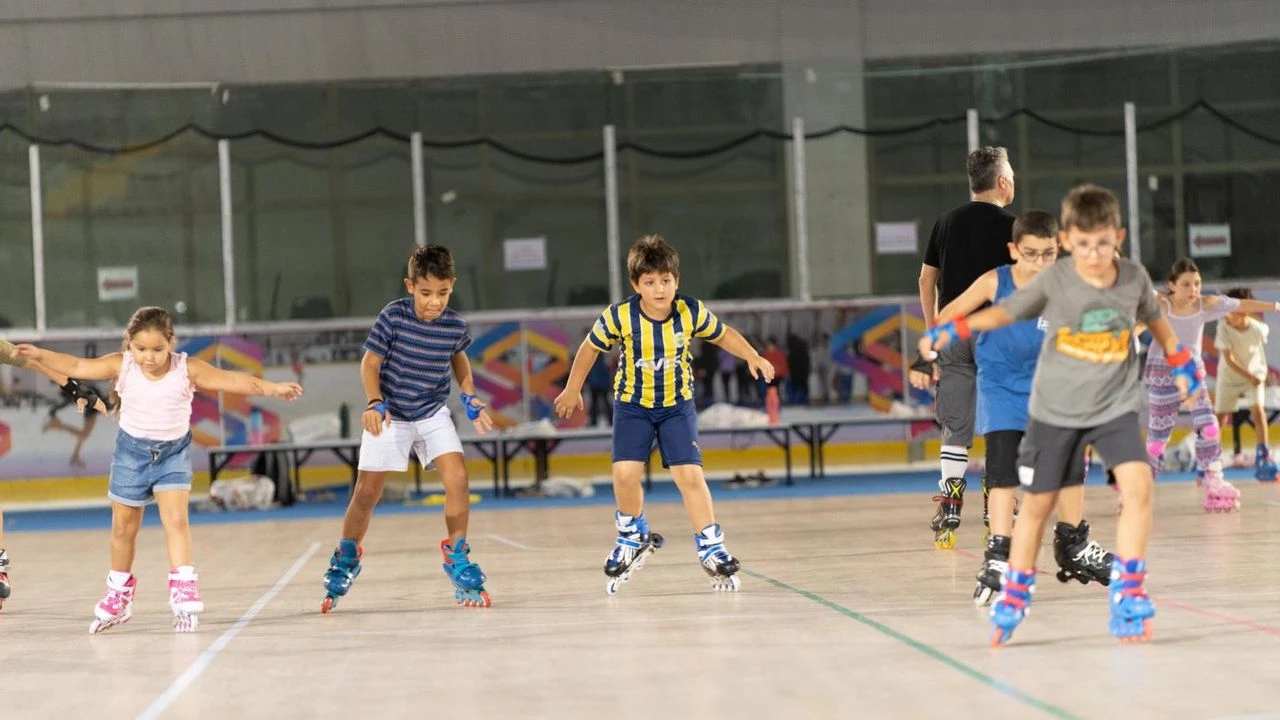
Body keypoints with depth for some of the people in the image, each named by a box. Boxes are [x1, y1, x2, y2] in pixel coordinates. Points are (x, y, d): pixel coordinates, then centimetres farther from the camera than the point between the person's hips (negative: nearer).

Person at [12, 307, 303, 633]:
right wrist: (40, 355, -28)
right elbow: (77, 367, -16)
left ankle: (184, 589, -16)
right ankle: (119, 594, 30)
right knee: (123, 527, 13)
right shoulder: (121, 365, -13)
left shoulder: (188, 369, -16)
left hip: (173, 451, -1)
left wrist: (272, 388, -25)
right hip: (132, 450, 2)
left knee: (176, 519, -17)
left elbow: (233, 380, -18)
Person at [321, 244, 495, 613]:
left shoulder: (455, 325, -12)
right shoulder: (393, 317, -21)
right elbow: (370, 362, -11)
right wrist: (375, 403, -25)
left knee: (457, 478, -17)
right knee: (367, 493, 4)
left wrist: (470, 398, 1)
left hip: (434, 413, 2)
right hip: (390, 416, -2)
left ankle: (457, 556, 0)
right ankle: (346, 558, 27)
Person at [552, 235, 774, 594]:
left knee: (690, 474, -11)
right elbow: (590, 348, -2)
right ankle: (633, 537, 12)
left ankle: (710, 549, 1)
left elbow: (724, 335, 3)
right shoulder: (619, 317, -20)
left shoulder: (691, 312, -17)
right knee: (625, 473, -15)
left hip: (677, 405, 0)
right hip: (632, 405, 0)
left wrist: (753, 358, -11)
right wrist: (572, 390, 8)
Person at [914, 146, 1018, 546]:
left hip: (953, 333, 4)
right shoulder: (1008, 225, -4)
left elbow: (926, 279, 15)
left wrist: (932, 329, 22)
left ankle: (948, 514, 0)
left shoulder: (946, 223, 11)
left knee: (955, 430, 5)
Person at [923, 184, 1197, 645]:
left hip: (1115, 406, 1)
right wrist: (954, 329, -22)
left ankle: (1127, 594, -10)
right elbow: (1005, 312, -9)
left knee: (1138, 484, -20)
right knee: (1038, 503, 6)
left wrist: (1180, 362, 18)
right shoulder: (1054, 282, -13)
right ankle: (1013, 601, 23)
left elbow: (1154, 318, 12)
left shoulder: (1135, 278, -7)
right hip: (1054, 411, -1)